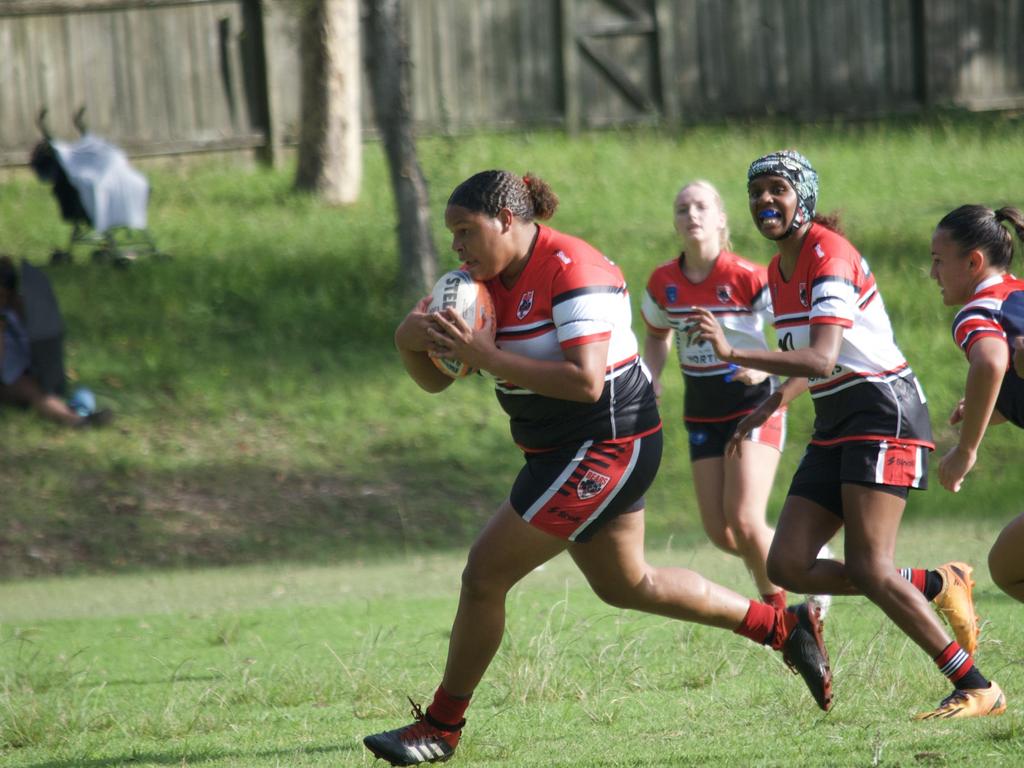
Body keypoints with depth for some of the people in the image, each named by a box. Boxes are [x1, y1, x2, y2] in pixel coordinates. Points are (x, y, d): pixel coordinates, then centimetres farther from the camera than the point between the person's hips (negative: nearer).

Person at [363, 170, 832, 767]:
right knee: (626, 584, 21)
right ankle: (785, 628, 30)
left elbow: (585, 381, -30)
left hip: (606, 445, -10)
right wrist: (410, 341, -16)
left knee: (485, 577, -9)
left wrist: (488, 357, -30)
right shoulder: (491, 281, 5)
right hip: (563, 450, 10)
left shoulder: (572, 271, -21)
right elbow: (435, 380, 6)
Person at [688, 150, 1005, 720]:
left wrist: (733, 353, -37)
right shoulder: (781, 270, 13)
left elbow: (822, 358, -28)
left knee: (868, 569, -17)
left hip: (884, 412, -9)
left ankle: (978, 689, -9)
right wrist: (766, 411, 17)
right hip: (835, 427, 9)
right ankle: (936, 586, 10)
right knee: (788, 566, -3)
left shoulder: (829, 256, -15)